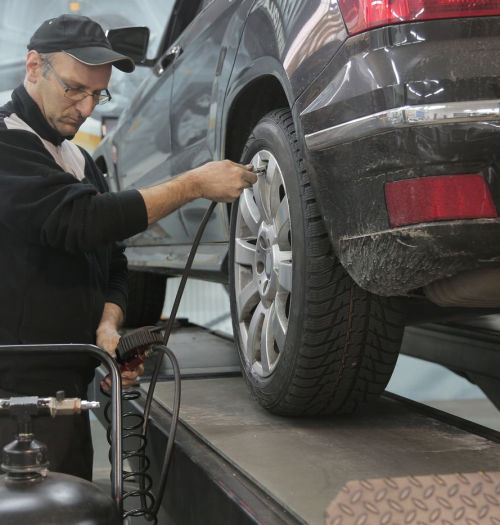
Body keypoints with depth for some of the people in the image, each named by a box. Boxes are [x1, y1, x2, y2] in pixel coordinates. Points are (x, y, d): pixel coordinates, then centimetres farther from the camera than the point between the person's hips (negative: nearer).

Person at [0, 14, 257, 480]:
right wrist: (194, 184, -17)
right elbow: (83, 222, -24)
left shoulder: (80, 162, 19)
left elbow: (112, 263, 18)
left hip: (65, 383, 8)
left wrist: (108, 326, -3)